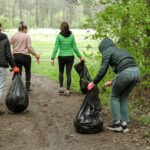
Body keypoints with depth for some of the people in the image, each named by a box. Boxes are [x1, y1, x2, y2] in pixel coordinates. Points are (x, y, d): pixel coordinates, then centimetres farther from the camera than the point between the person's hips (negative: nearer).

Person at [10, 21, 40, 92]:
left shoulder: (14, 36, 4)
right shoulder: (27, 36, -5)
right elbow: (29, 47, -10)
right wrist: (36, 55, -2)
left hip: (16, 56, 3)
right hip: (25, 56, -2)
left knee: (18, 73, 6)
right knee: (28, 72, 18)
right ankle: (27, 87, 20)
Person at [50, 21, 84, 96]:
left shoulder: (59, 36, -8)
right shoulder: (71, 35, -3)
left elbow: (56, 48, -10)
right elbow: (75, 48, -1)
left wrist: (52, 58, -7)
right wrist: (80, 57, 9)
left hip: (61, 57, -1)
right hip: (70, 57, 1)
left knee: (61, 72, 20)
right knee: (68, 73, 5)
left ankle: (61, 88, 16)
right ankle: (68, 90, 5)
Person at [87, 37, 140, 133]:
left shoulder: (107, 52, 9)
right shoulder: (120, 50, 32)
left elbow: (103, 70, -2)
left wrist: (93, 83, 8)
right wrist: (113, 82, 35)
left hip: (126, 73, -7)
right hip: (136, 72, 7)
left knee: (114, 96, 15)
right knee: (123, 98, 22)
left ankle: (117, 123, 13)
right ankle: (124, 124, 20)